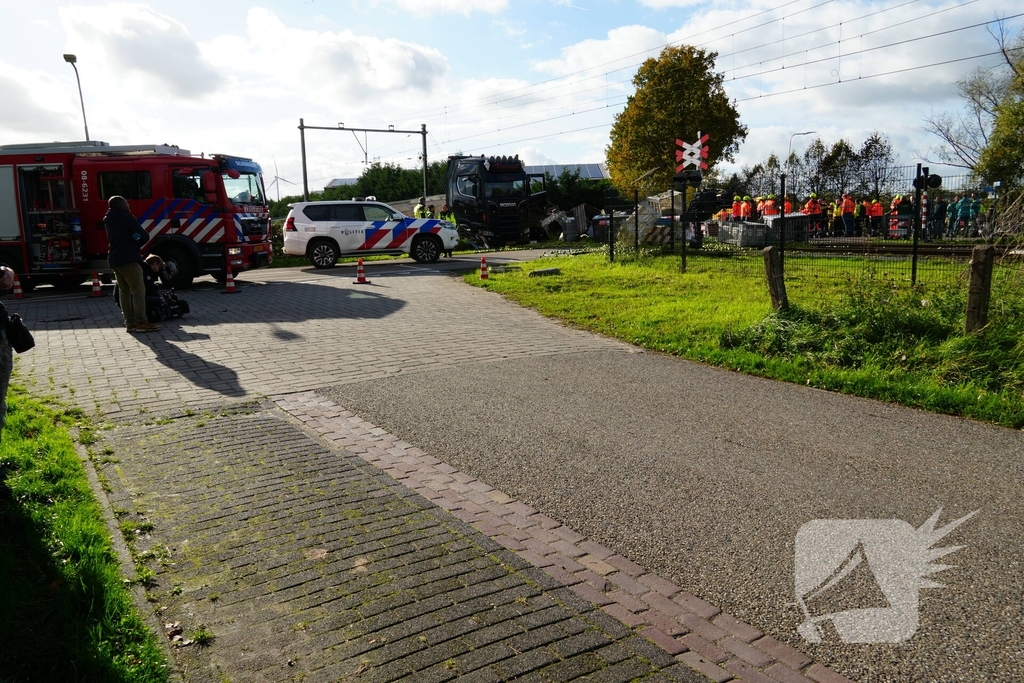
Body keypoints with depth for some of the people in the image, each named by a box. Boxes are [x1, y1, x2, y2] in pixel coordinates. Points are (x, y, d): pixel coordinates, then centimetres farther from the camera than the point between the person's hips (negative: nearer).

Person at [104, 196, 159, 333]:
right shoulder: (126, 218, -9)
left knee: (125, 291, 10)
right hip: (128, 259, -9)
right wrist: (136, 244, 6)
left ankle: (130, 322, 9)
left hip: (115, 259, 9)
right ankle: (141, 322, -16)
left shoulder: (109, 221, 17)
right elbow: (144, 236, -13)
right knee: (138, 290, -10)